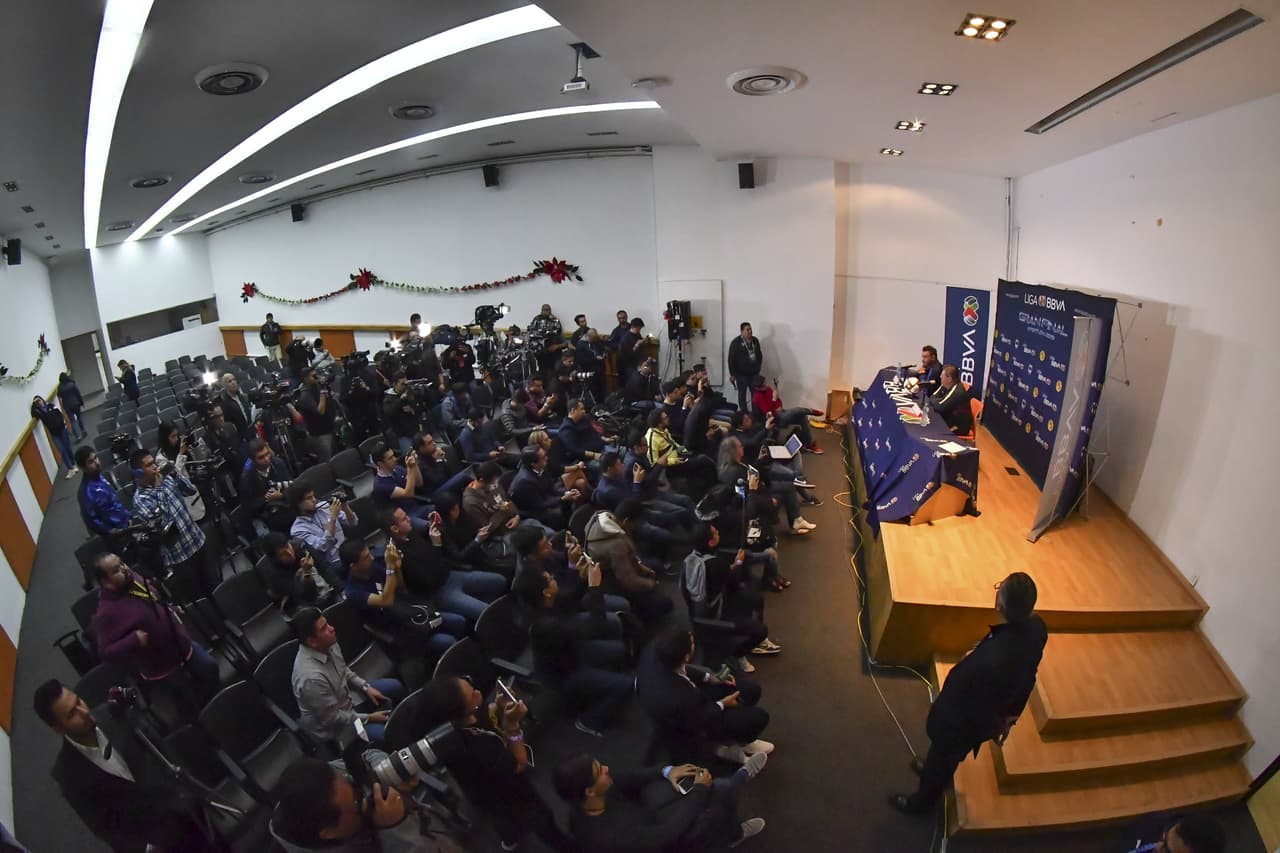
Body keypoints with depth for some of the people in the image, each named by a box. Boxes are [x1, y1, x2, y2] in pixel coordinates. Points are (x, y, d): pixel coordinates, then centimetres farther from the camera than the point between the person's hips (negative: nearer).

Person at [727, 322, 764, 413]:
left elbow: (759, 355, 18)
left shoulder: (755, 340, 8)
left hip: (754, 373, 5)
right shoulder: (736, 342, -9)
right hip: (741, 373, -5)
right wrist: (732, 374, -11)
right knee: (742, 394, 4)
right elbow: (731, 359, -10)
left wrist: (758, 368, 14)